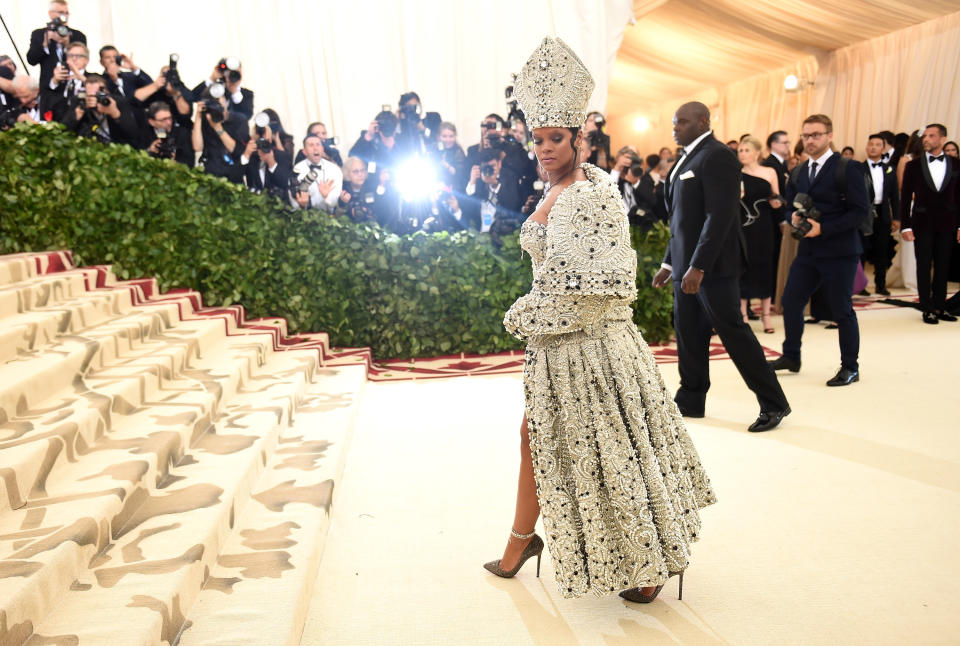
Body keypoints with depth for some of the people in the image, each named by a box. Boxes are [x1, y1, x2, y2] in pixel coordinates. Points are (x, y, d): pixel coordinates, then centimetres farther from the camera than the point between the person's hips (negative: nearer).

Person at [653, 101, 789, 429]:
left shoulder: (717, 156, -12)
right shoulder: (687, 158, 17)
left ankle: (773, 403, 9)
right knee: (688, 332, 12)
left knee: (732, 330, -3)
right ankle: (691, 400, 23)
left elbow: (719, 215, -21)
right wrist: (669, 262, 18)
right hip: (686, 262, 9)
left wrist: (698, 266, -25)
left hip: (712, 265, -9)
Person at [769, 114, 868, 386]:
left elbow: (859, 212, -13)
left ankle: (850, 367, 16)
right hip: (808, 251, 6)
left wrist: (823, 228, -21)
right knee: (791, 302, 7)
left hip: (839, 252, -6)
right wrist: (794, 217, -4)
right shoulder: (798, 173, 12)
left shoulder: (846, 169, -8)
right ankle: (791, 356, 24)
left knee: (842, 310, 1)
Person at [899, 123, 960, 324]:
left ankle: (940, 306, 17)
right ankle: (928, 309, 8)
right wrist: (905, 226, -6)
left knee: (943, 266, 7)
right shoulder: (913, 166, 1)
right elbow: (905, 197, 0)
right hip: (922, 223, -1)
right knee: (924, 267, 1)